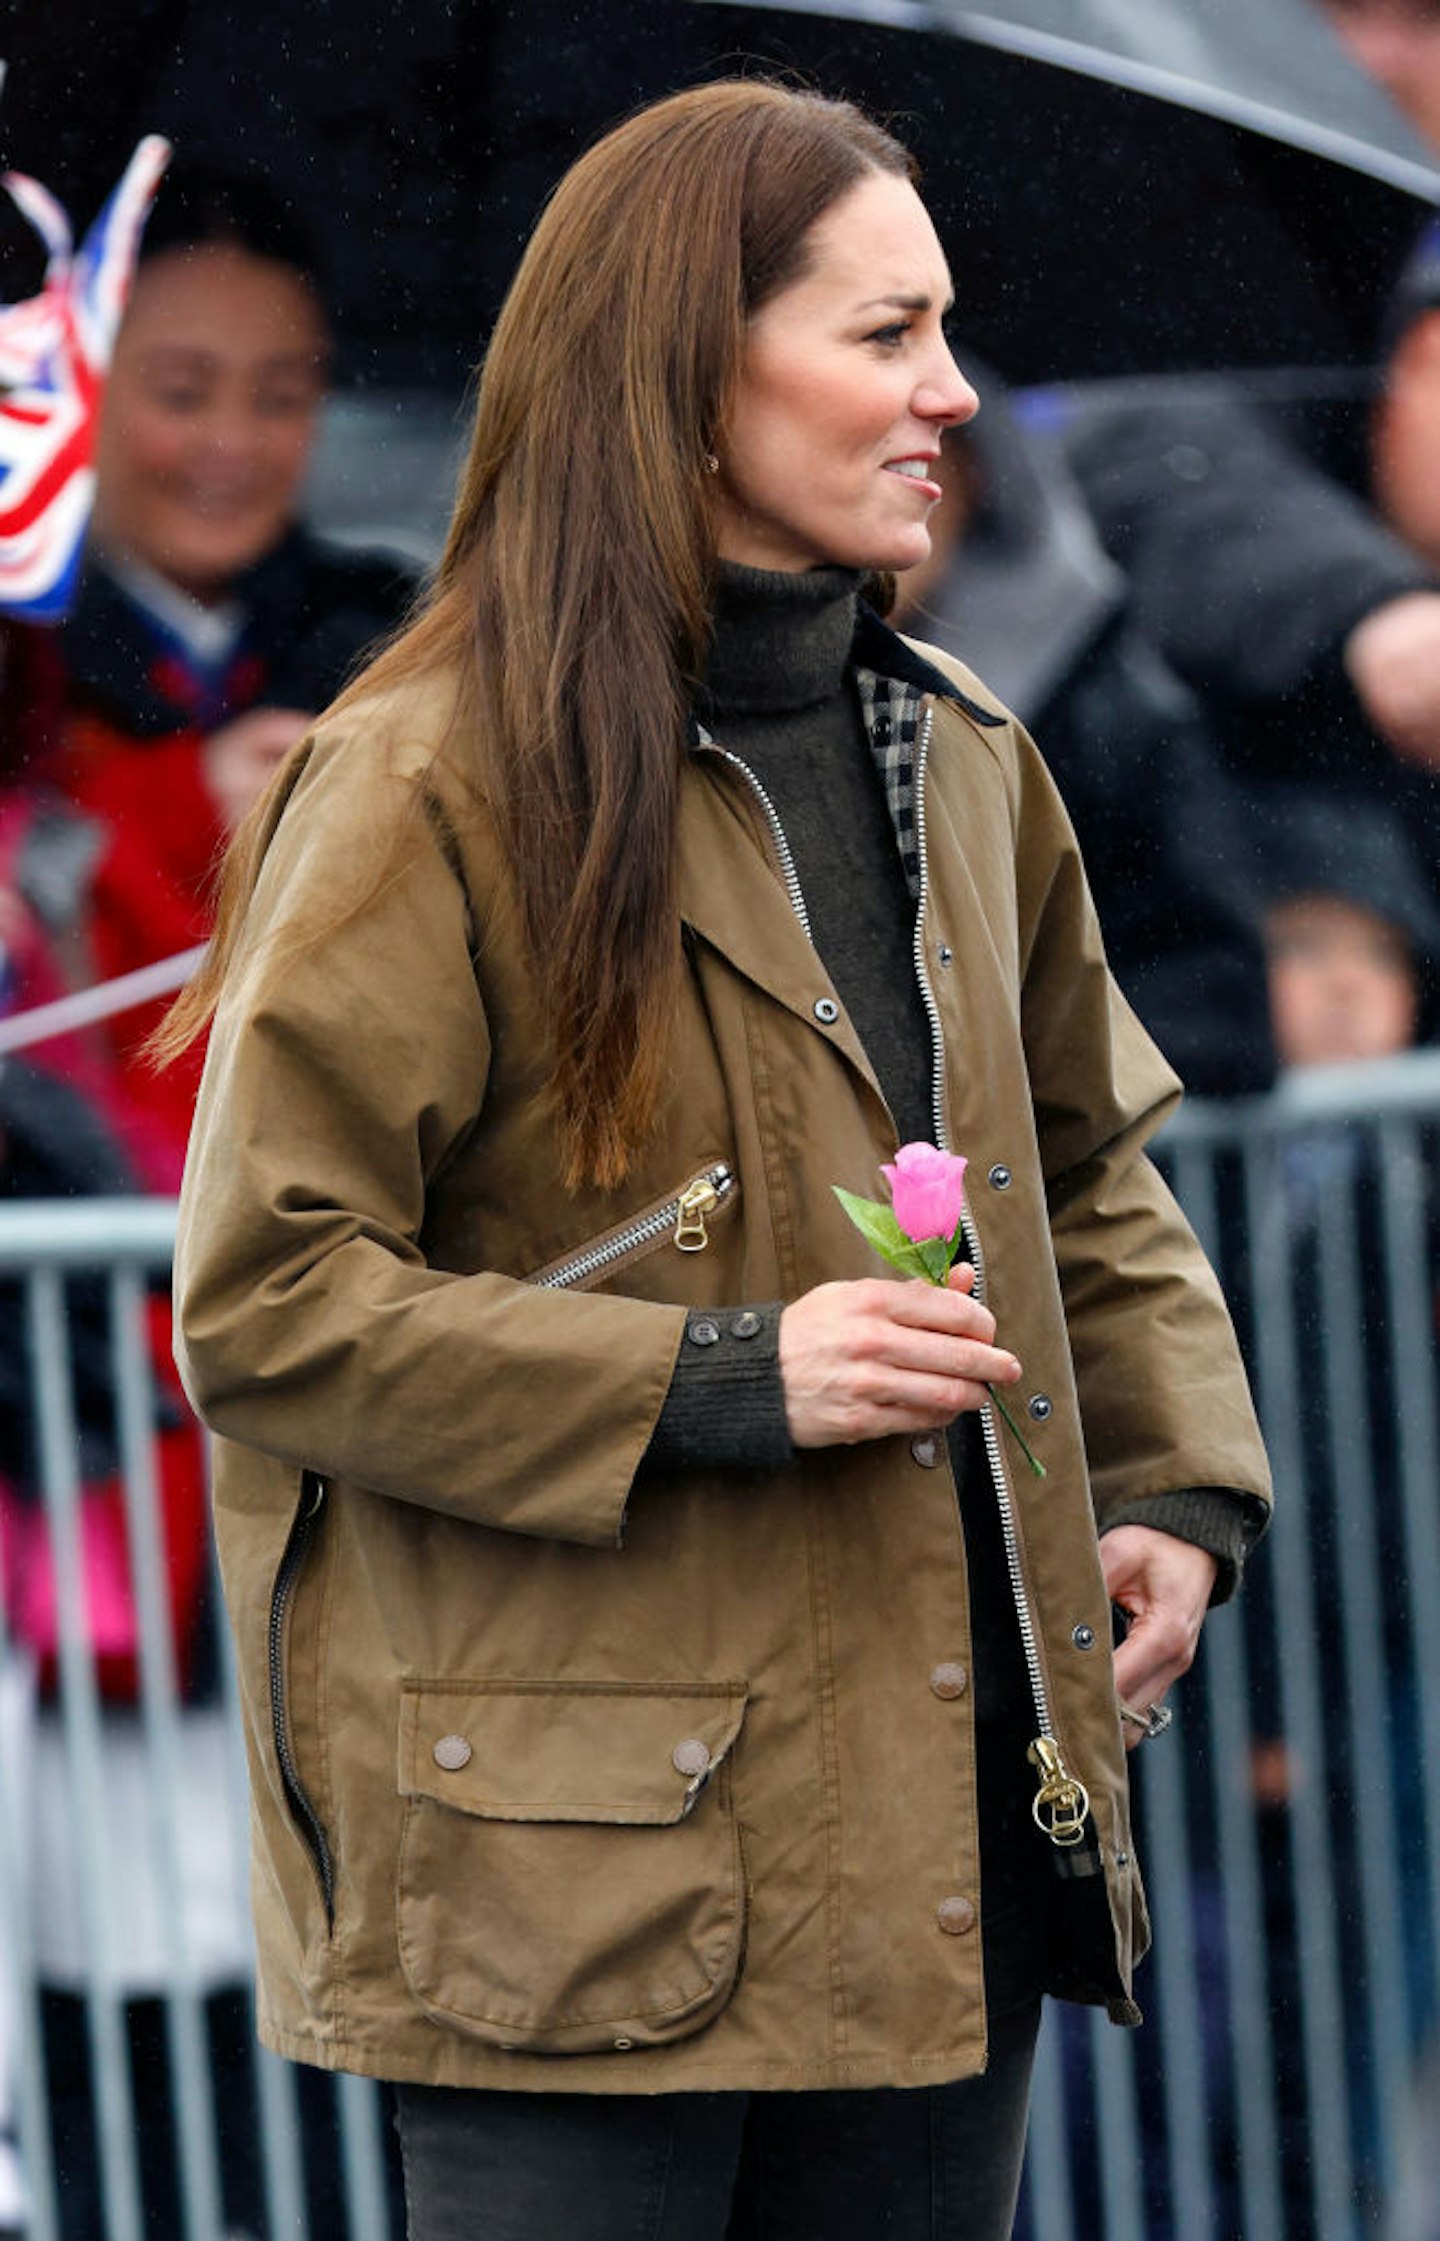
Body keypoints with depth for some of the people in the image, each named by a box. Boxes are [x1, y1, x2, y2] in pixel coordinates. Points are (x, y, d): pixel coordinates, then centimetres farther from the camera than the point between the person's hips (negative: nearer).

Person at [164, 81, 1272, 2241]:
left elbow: (1088, 1168, 25)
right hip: (587, 1861, -7)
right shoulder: (438, 787, -10)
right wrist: (718, 1386, -19)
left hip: (949, 1831, 7)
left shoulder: (957, 761, 13)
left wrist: (1180, 1487, 8)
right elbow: (265, 1302, -13)